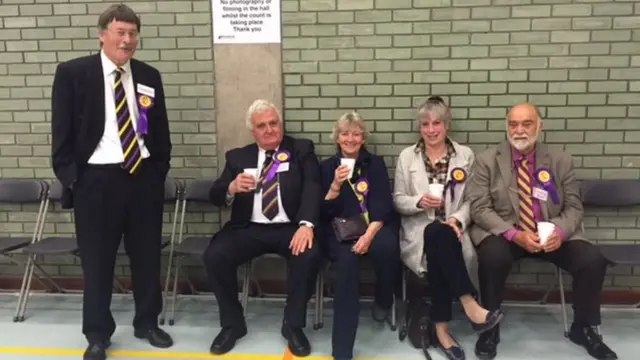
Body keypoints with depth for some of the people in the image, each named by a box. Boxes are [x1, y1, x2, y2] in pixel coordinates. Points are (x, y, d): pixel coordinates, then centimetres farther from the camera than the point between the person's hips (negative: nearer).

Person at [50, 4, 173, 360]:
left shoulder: (149, 76, 8)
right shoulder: (72, 73, -1)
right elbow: (62, 131, -2)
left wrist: (159, 171, 7)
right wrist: (70, 177, -7)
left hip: (144, 177, 3)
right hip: (96, 179, -3)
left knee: (147, 256, 11)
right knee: (97, 261, 7)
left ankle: (148, 322, 30)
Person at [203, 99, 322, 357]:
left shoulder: (301, 150, 7)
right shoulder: (238, 157, 14)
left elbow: (312, 187, -9)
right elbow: (215, 197, 7)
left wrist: (306, 225, -27)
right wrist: (232, 188, -18)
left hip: (290, 228, -2)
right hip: (250, 229, 2)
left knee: (309, 254, -31)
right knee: (214, 256, -23)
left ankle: (293, 324, -7)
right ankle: (232, 323, 2)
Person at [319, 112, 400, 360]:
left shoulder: (376, 163, 11)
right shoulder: (327, 166, 11)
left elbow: (384, 205, -1)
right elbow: (326, 211, 4)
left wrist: (370, 233, -19)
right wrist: (336, 184, -14)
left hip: (374, 226, 1)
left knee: (387, 246, -35)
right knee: (347, 259, -35)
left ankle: (383, 302, 0)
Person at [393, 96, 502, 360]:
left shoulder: (465, 155, 9)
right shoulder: (407, 156, 8)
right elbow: (398, 200, 6)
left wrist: (457, 220, -14)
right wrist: (419, 201, -15)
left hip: (453, 228, 1)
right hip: (419, 230, 0)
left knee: (439, 249, -34)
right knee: (439, 235, -36)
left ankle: (442, 329, -27)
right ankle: (470, 306, -34)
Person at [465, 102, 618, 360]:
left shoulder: (560, 160, 5)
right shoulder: (487, 160, -2)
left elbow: (574, 207, 5)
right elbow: (479, 208, -8)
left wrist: (560, 231, -17)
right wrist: (514, 234, -22)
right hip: (504, 233, -2)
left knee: (593, 260, -19)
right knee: (493, 257, -34)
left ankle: (584, 328, 9)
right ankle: (490, 328, -11)